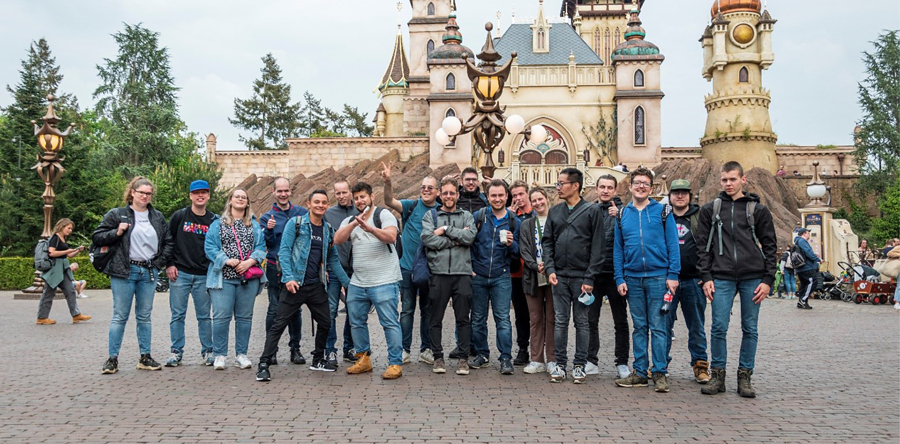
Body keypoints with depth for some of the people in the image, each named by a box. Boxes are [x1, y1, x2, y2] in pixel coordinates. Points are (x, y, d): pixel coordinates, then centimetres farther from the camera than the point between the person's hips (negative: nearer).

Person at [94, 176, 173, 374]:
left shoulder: (158, 217, 12)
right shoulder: (116, 215, 2)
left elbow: (168, 242, 18)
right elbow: (97, 237, 2)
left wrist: (161, 262, 6)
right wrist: (116, 232, -13)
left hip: (149, 272, 4)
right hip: (124, 271, -3)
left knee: (144, 316, 9)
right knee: (120, 316, -2)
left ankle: (145, 357, 15)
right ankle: (112, 358, 5)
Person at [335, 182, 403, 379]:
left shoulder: (384, 214, -1)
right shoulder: (349, 221, 16)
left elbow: (391, 236, -17)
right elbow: (337, 240, -1)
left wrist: (369, 228, -31)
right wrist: (355, 223, -12)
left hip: (384, 281, -6)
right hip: (357, 282, 6)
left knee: (390, 323, -7)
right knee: (356, 322, 12)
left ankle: (395, 364, -2)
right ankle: (363, 359, 26)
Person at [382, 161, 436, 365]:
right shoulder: (412, 205, -3)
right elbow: (390, 202, -18)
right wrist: (387, 182, -34)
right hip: (408, 266, -2)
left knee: (428, 310, 10)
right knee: (407, 309, 3)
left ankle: (426, 350, 20)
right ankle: (404, 350, 11)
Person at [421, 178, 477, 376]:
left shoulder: (466, 216, 13)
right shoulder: (430, 215, 10)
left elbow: (470, 237, -7)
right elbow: (427, 239, -8)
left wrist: (445, 230, -8)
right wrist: (456, 240, -8)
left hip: (462, 272, 0)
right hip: (438, 272, 0)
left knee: (463, 318, 3)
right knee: (435, 318, 4)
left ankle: (463, 357, 11)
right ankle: (438, 357, 14)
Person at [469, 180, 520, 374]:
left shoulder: (514, 221, 4)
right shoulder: (478, 216, 1)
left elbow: (518, 254, 6)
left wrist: (511, 244, -15)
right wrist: (470, 266, -1)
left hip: (501, 277, -1)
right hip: (478, 276, 1)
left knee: (503, 319, -5)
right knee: (478, 319, 8)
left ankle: (506, 359, 1)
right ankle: (482, 355, 22)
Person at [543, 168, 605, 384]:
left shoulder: (591, 211, -2)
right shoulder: (554, 212, 10)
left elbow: (598, 247, -5)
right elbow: (547, 242, 11)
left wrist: (590, 277, -11)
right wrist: (550, 269, -3)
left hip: (582, 276, -3)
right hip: (559, 276, 3)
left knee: (581, 322, 5)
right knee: (560, 321, 6)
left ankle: (579, 365, 13)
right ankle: (560, 364, 14)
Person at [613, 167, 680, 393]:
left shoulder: (663, 212, 2)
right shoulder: (622, 215, 9)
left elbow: (673, 245, -1)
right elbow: (618, 249, 9)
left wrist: (673, 275, -9)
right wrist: (619, 279, 2)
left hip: (658, 277, -3)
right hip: (632, 278, 3)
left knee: (658, 327, -1)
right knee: (639, 327, 9)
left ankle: (660, 373, 6)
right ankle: (640, 372, 15)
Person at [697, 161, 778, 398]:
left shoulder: (758, 210, 8)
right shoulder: (710, 210, 9)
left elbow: (769, 246, 8)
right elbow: (704, 246, 8)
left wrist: (768, 280, 0)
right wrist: (706, 277, -1)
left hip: (752, 277, 0)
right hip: (722, 278, 0)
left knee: (750, 329, 5)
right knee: (719, 328, -4)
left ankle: (745, 376, 15)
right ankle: (717, 376, 8)